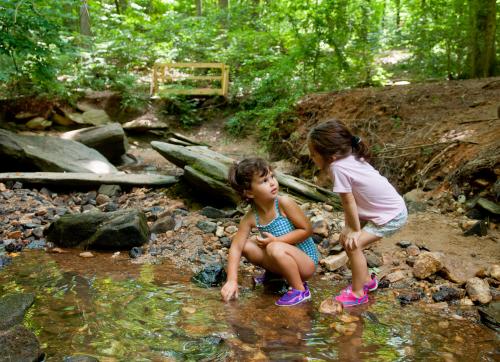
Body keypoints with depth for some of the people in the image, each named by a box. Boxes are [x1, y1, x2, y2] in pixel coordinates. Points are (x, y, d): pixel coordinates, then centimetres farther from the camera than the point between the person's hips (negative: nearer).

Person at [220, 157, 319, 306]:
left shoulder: (283, 203, -20)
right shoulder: (250, 218, -9)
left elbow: (307, 230, -15)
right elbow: (236, 247, -12)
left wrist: (276, 240, -22)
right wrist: (232, 280, -21)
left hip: (306, 262, -5)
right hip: (286, 260, 5)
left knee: (275, 248, -33)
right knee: (247, 245, -8)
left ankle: (300, 290, -12)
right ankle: (273, 272, 16)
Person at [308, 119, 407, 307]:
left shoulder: (337, 167, -28)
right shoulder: (351, 157, -2)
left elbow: (348, 201, -19)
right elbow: (351, 200, 2)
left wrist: (355, 230, -8)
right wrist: (349, 228, 1)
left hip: (391, 216, -9)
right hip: (383, 208, 9)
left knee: (353, 244, -14)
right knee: (346, 238, 12)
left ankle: (358, 293, 3)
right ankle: (367, 279, 31)